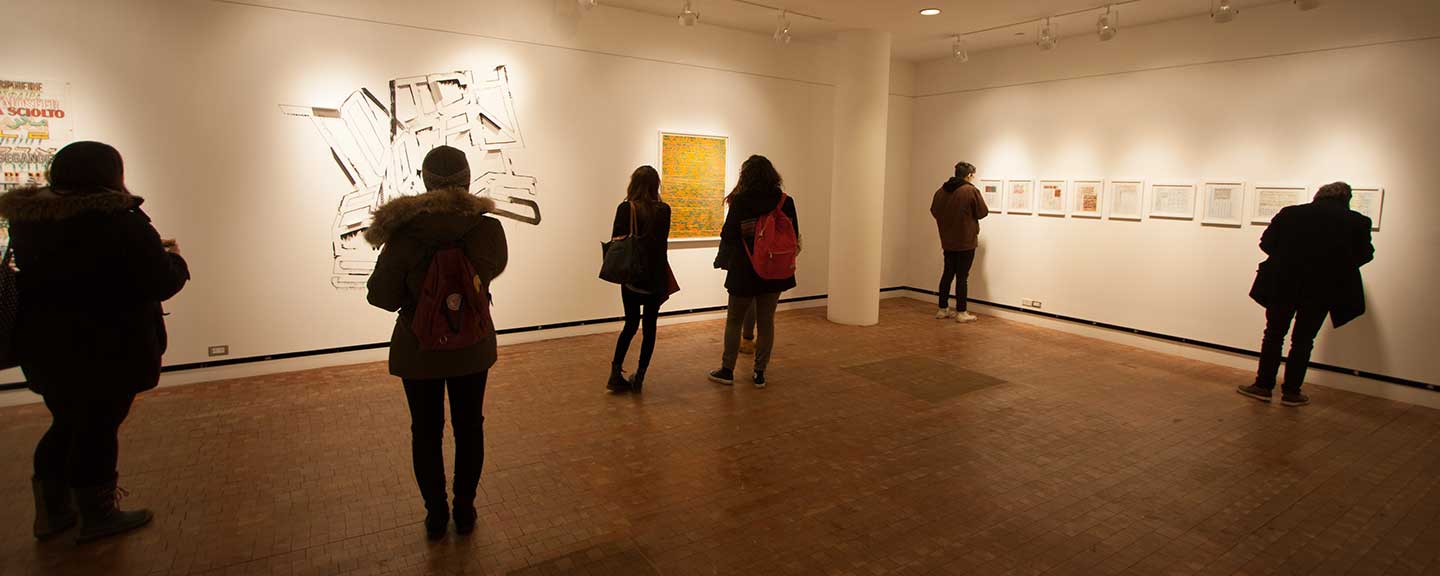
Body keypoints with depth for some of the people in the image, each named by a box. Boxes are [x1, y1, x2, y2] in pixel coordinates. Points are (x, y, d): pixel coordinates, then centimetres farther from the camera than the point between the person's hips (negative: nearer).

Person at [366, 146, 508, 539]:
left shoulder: (404, 234, -20)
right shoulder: (489, 228, -16)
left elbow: (382, 296, -10)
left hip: (419, 348, -1)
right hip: (472, 346, 1)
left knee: (426, 431, 16)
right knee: (469, 427, 17)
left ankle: (436, 513, 29)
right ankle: (465, 510, 29)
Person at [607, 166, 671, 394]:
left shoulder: (625, 208, -8)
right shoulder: (664, 210, -3)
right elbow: (662, 242, 3)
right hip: (656, 277, 0)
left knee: (631, 324, 13)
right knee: (649, 326, 9)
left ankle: (616, 374, 8)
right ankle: (639, 377, 11)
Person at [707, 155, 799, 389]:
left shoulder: (739, 202, -11)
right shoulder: (786, 202, -4)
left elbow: (728, 236, -6)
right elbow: (794, 236, 3)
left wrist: (724, 260, 12)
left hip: (743, 273, -2)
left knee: (734, 321, 12)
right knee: (766, 322, 11)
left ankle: (727, 370, 18)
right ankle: (760, 373, 16)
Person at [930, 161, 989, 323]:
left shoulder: (941, 191, 2)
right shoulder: (971, 190, -14)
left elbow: (934, 211, 12)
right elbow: (983, 212, -9)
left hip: (947, 241, 5)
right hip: (966, 241, -5)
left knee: (948, 273, 14)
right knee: (962, 276, 0)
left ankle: (943, 309, 18)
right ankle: (961, 313, 5)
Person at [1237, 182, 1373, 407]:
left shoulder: (1290, 213, 0)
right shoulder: (1357, 221, 0)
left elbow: (1266, 242, 2)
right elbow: (1363, 255, 7)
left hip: (1283, 284, 0)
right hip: (1323, 289, 0)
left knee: (1274, 335, 11)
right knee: (1303, 341, 9)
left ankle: (1263, 386, 13)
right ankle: (1291, 392, 14)